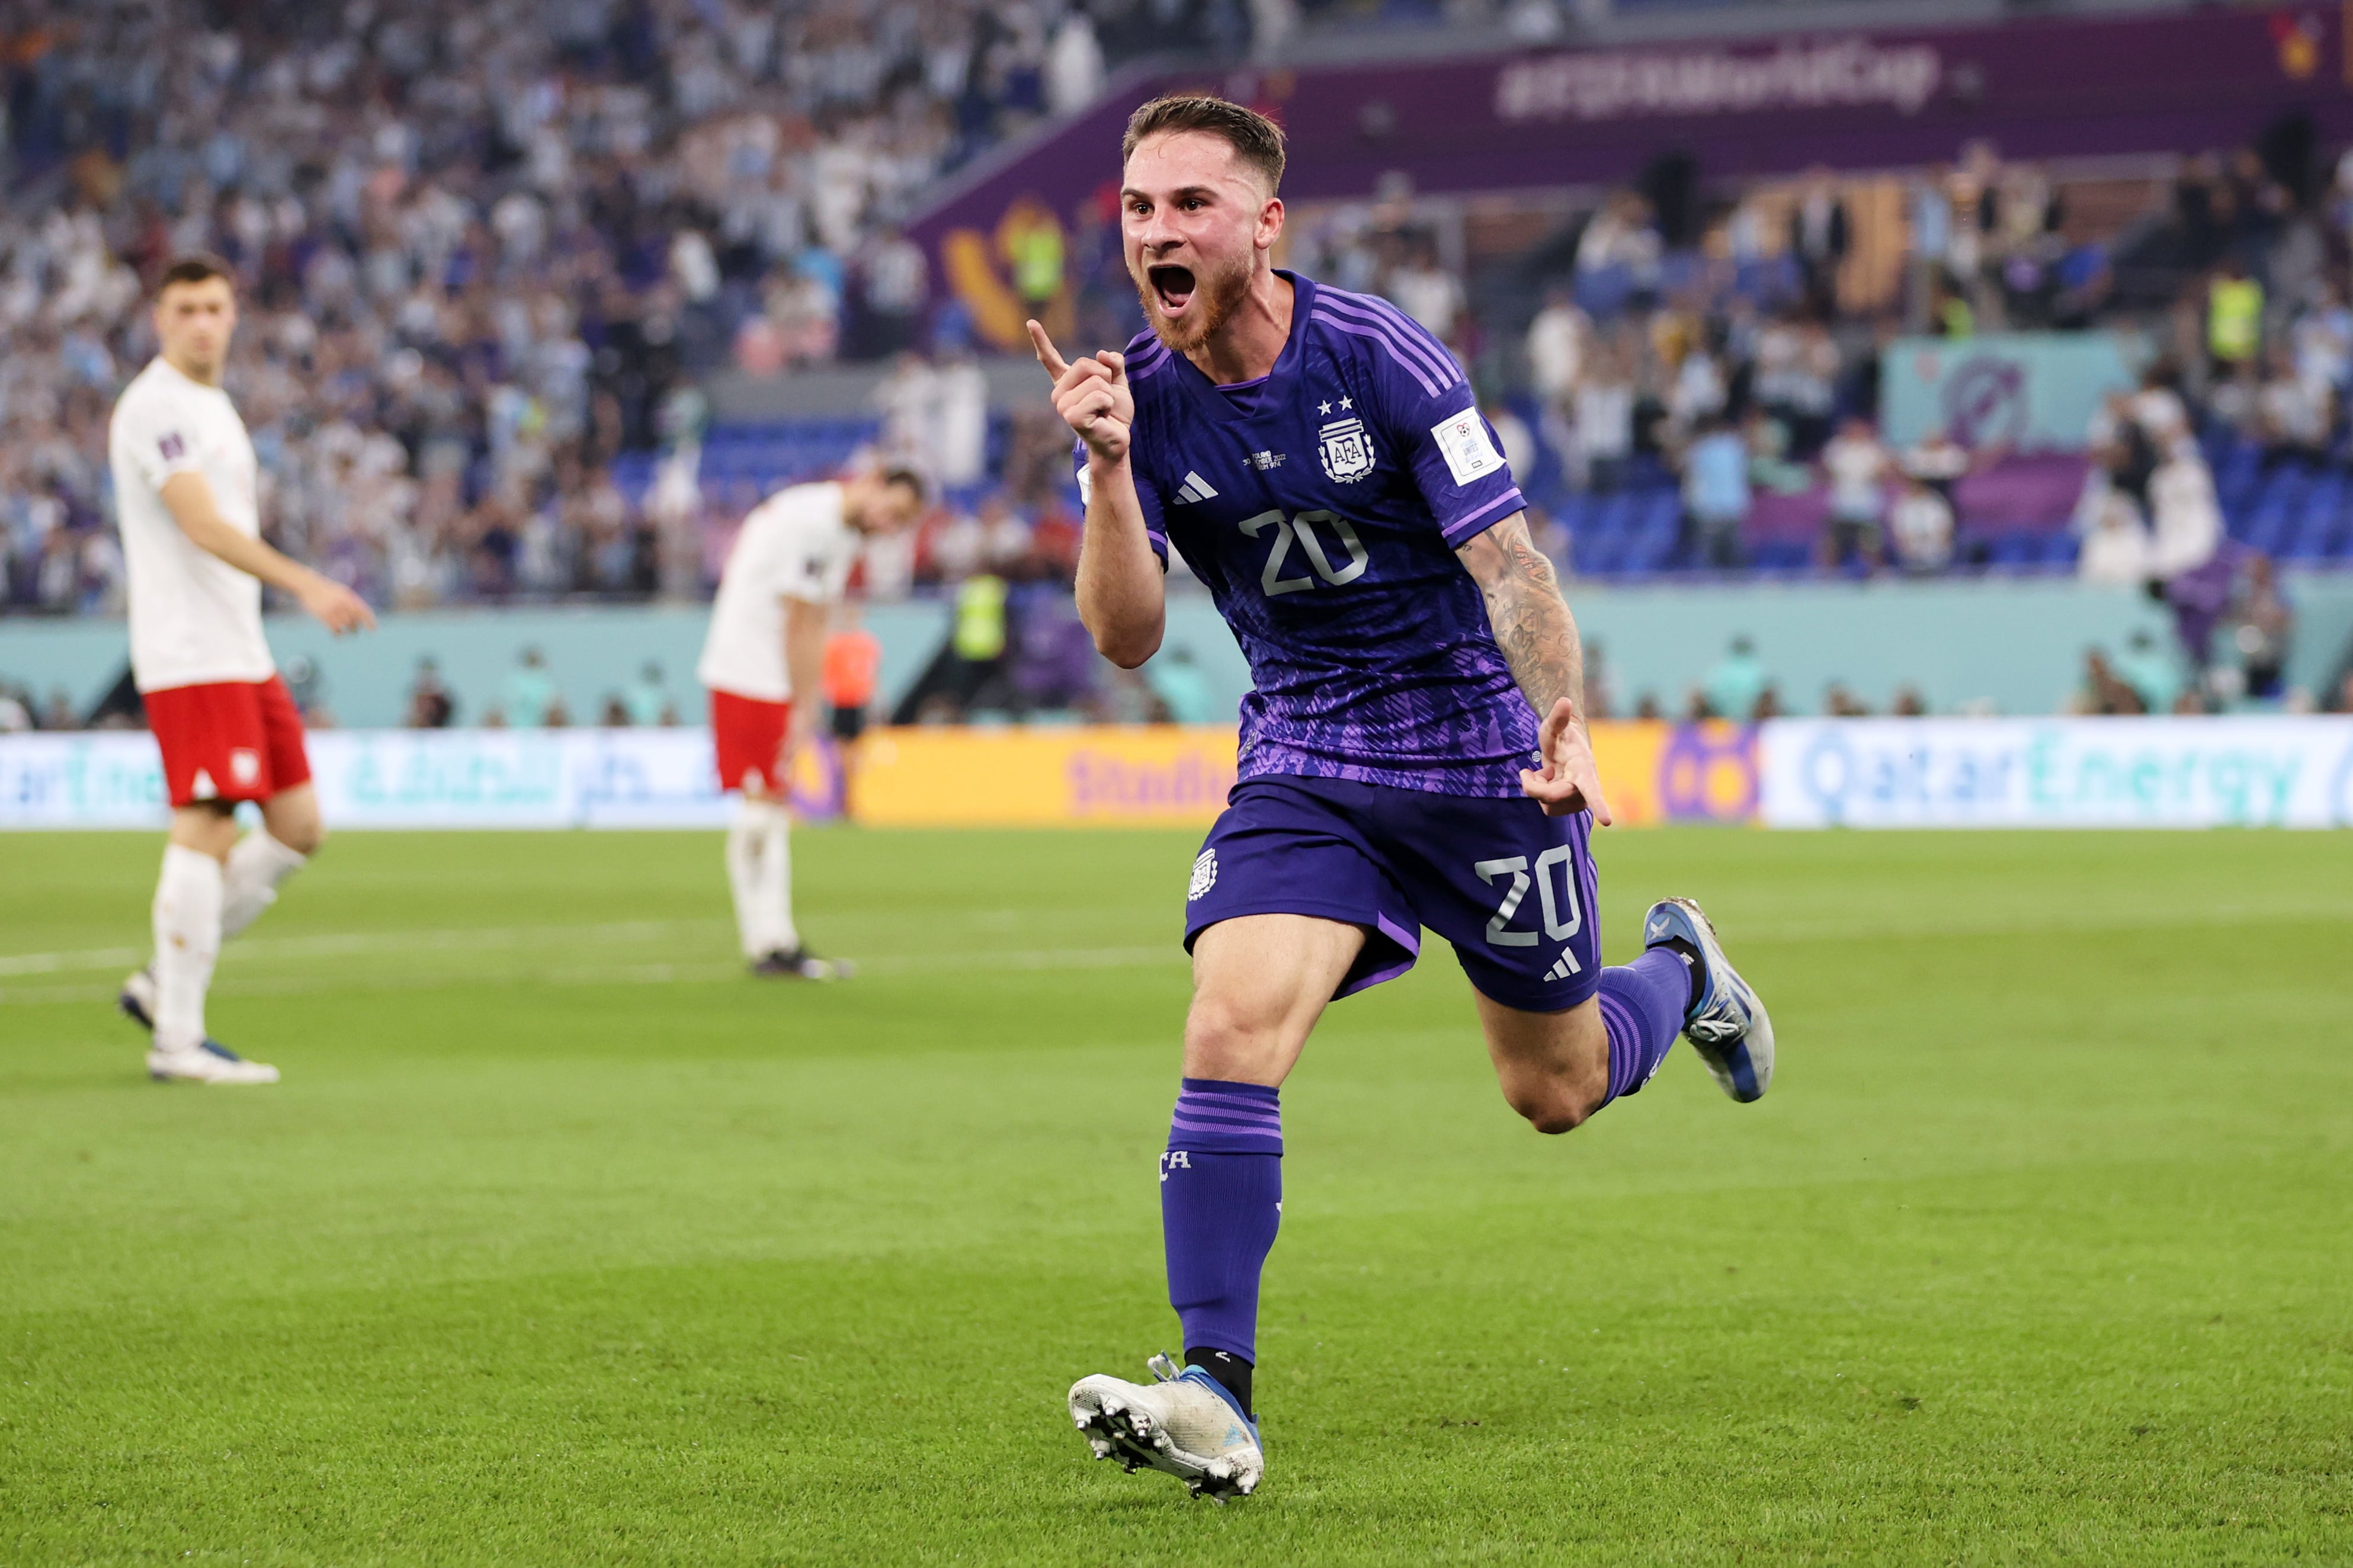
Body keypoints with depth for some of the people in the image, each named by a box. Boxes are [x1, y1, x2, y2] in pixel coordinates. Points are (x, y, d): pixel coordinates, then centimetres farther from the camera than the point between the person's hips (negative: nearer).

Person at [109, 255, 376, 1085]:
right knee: (205, 829, -10)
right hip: (188, 657, -10)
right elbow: (200, 524, -22)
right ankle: (179, 1038, -6)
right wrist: (306, 584, -31)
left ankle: (162, 984, 13)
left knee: (298, 829, 8)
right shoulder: (155, 405, -11)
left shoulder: (212, 407, 19)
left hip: (241, 653, 10)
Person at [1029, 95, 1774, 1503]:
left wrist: (1563, 717, -33)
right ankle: (1217, 1393, -23)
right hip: (1303, 764, 2)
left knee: (1556, 1092, 11)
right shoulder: (1144, 398, -7)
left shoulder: (1380, 356, -18)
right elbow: (1128, 637, -11)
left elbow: (1506, 559, -17)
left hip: (1481, 755, -2)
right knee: (1231, 1031, -22)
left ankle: (1678, 971, 46)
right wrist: (1108, 469, -26)